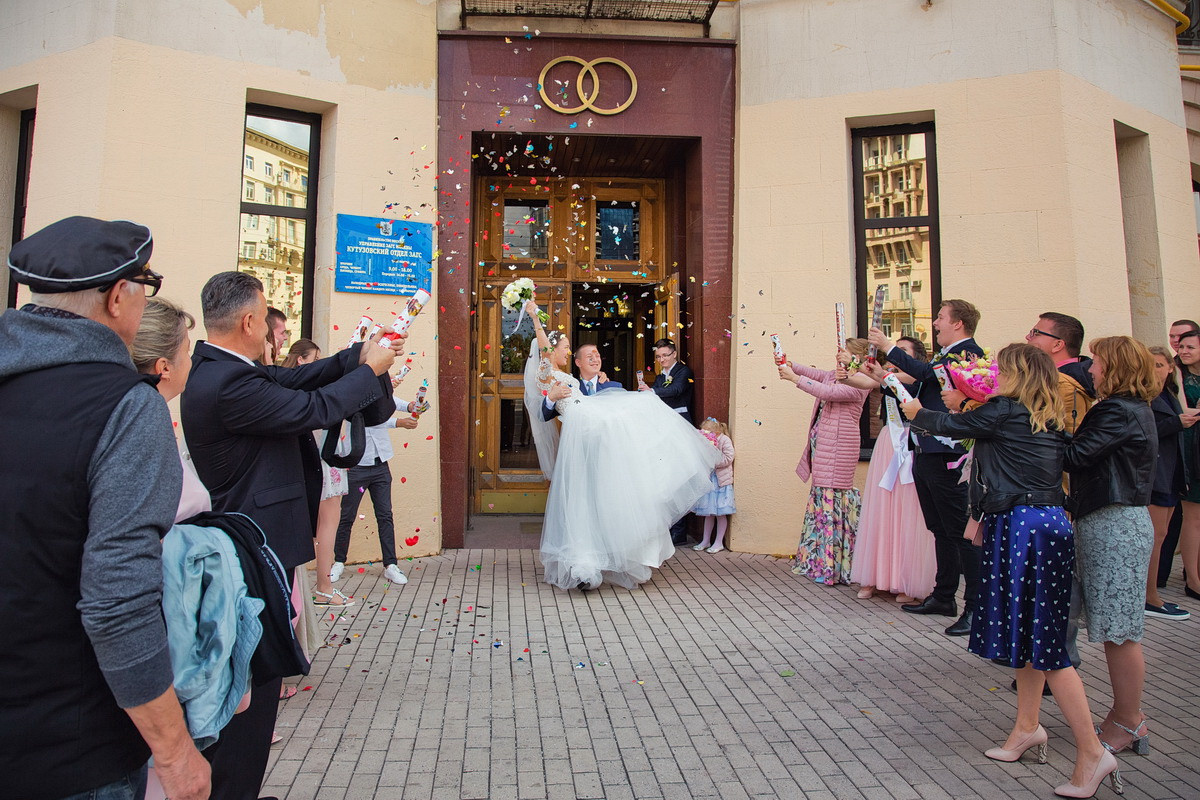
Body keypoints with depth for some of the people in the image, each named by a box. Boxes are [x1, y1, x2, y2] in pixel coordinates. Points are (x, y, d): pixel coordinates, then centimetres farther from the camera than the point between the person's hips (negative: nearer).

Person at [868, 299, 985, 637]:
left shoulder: (969, 353, -9)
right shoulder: (943, 357, 20)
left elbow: (927, 373, -23)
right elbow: (918, 392, 21)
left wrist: (888, 347, -16)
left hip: (947, 457, -10)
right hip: (925, 454, 10)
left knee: (962, 531, -6)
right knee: (941, 530, 17)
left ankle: (976, 606, 0)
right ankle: (944, 597, 27)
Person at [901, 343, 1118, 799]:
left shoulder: (1003, 411, -10)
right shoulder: (1049, 420, 12)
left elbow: (951, 425, 3)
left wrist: (917, 414, 20)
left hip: (1024, 527, -9)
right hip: (1047, 521, 9)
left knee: (1043, 639, -5)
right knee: (1030, 632, 17)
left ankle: (1091, 752, 0)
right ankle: (1028, 727, 29)